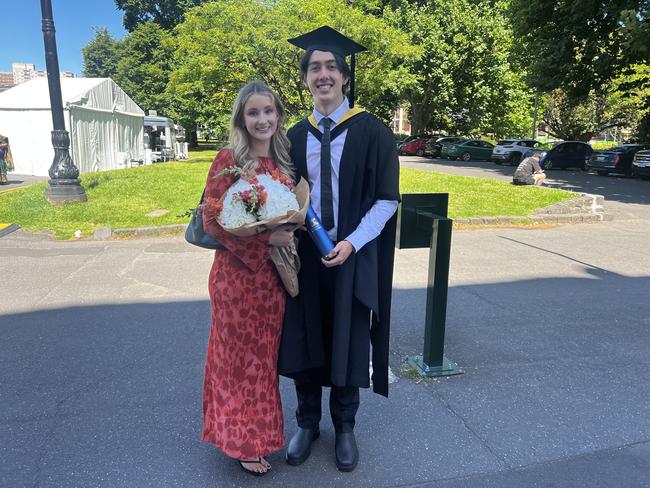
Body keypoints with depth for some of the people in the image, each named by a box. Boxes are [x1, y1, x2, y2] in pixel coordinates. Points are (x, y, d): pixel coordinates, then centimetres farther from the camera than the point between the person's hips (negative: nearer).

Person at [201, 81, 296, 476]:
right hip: (239, 274, -5)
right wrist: (266, 239, -21)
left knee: (265, 355, 17)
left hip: (274, 275, 6)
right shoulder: (229, 160, -12)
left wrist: (291, 228, -5)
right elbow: (212, 220, -15)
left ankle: (258, 428, 38)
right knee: (241, 357, 8)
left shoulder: (283, 159, 6)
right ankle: (244, 441, 27)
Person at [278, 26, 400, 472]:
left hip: (353, 255, -3)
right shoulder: (295, 136, 5)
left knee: (348, 345, 10)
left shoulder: (372, 132, -6)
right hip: (304, 254, 3)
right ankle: (308, 424, 34)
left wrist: (352, 242, -17)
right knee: (304, 343, 11)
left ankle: (345, 428, 34)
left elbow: (387, 198, -7)